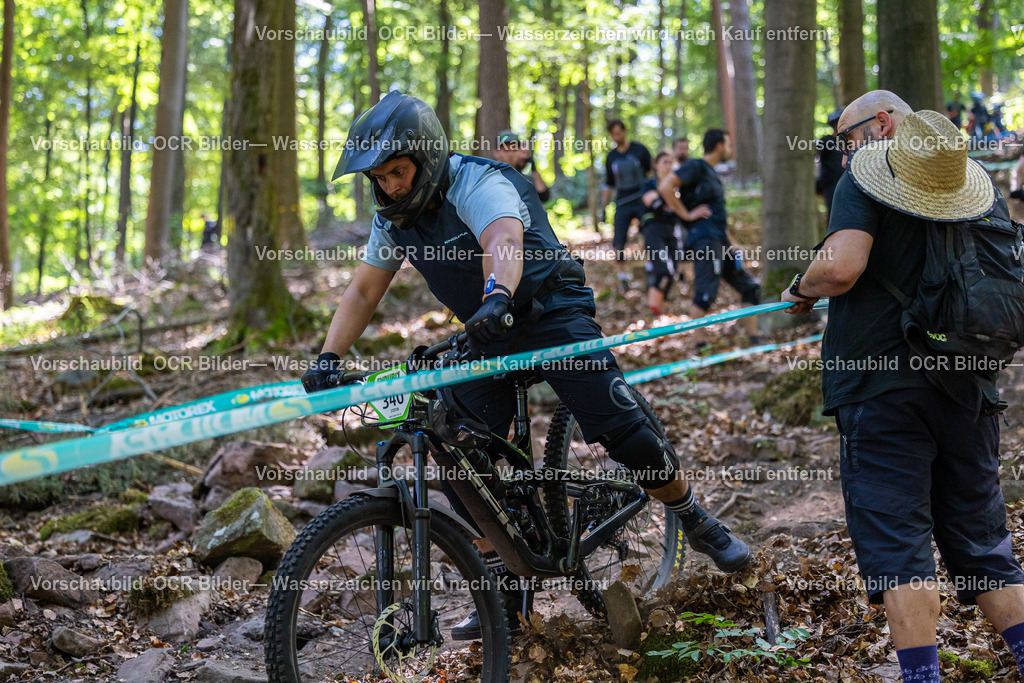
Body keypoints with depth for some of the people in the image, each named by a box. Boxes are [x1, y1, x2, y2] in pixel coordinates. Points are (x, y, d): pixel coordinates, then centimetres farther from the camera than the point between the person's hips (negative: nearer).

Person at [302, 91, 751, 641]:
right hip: (486, 335, 7)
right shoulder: (394, 218, -1)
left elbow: (504, 241, -44)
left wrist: (497, 296, -66)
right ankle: (503, 583, 5)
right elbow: (362, 292, 5)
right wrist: (328, 359, -9)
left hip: (553, 314, -6)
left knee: (620, 430, -17)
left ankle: (696, 521, 7)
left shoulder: (478, 184, -24)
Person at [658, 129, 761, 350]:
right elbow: (665, 186, -20)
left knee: (751, 288, 9)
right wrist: (686, 214, -16)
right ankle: (700, 346, -11)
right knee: (705, 294, -15)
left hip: (719, 241, 10)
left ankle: (754, 342, 12)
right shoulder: (696, 167, -6)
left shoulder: (712, 174, 23)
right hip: (704, 240, -10)